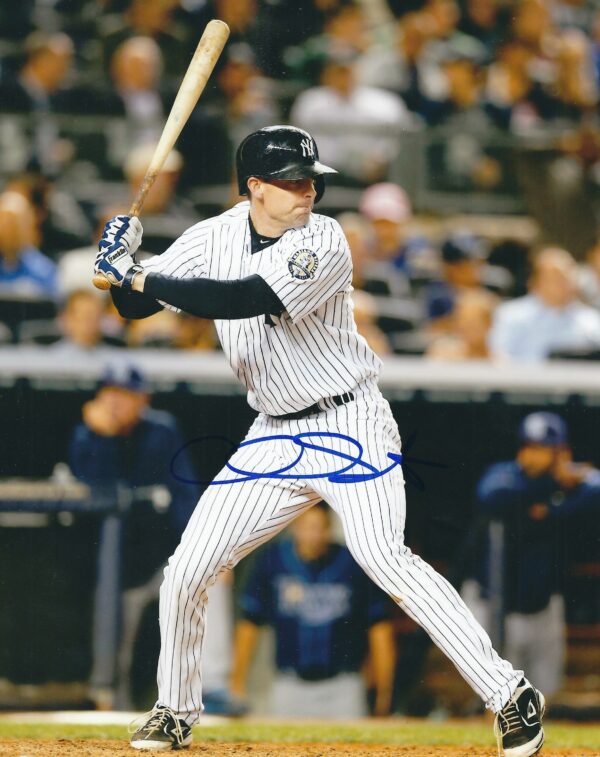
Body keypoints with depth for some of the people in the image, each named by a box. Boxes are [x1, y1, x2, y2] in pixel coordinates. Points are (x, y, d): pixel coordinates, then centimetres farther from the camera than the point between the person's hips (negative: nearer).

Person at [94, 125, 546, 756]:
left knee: (383, 557, -23)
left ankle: (509, 693, -19)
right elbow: (135, 306, 3)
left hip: (349, 423, -5)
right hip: (274, 438, 6)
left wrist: (140, 278, -28)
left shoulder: (322, 240, -16)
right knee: (187, 571, 1)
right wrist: (122, 266, -19)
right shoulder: (216, 237, 1)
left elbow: (248, 299, -29)